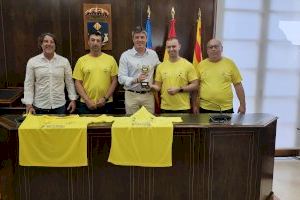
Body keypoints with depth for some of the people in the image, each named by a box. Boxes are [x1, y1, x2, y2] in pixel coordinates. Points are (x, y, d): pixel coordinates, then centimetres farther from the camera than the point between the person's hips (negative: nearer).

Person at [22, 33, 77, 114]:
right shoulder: (32, 62, 1)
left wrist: (73, 99, 2)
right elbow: (28, 84, 1)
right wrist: (29, 104, -5)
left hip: (59, 106, 1)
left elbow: (69, 82, 6)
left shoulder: (64, 61, 2)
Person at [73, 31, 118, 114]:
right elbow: (78, 83, 1)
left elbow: (114, 81, 1)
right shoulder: (81, 60, 2)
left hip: (106, 104, 0)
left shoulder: (110, 59, 1)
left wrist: (105, 98, -8)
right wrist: (87, 100, -9)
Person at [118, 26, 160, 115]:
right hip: (132, 95, -2)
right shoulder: (125, 55, -3)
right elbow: (121, 78, -7)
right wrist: (136, 80, -22)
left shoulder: (153, 54, 7)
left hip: (148, 95, 3)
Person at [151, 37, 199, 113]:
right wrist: (151, 86, -14)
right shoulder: (161, 66, 4)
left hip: (183, 108, -2)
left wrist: (179, 89, -15)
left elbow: (195, 85, -3)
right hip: (165, 108, 2)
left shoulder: (188, 65, -3)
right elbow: (158, 86, 8)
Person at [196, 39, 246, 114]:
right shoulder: (201, 65, 3)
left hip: (226, 109, 0)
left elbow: (238, 85, 3)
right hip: (205, 108, 1)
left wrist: (242, 104, 2)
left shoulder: (230, 63, 2)